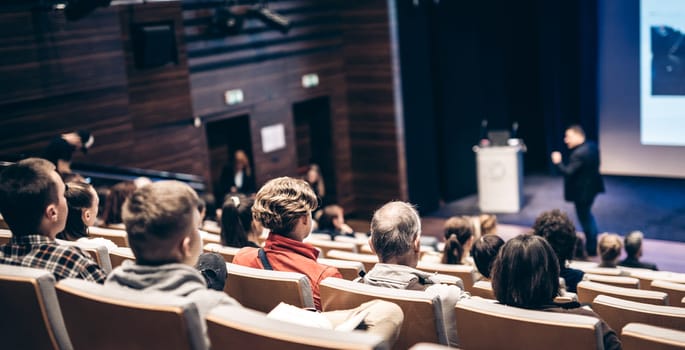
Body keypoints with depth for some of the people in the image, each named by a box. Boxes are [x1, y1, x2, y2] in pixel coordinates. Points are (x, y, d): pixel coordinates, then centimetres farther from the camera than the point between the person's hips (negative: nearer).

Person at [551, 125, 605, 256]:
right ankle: (593, 244, 37)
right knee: (587, 215, 26)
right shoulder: (592, 145, 1)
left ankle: (591, 249, 21)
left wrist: (558, 162, -16)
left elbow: (569, 172, -29)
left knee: (585, 218, 7)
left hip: (582, 191, -10)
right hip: (592, 186, 10)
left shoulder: (579, 153, -29)